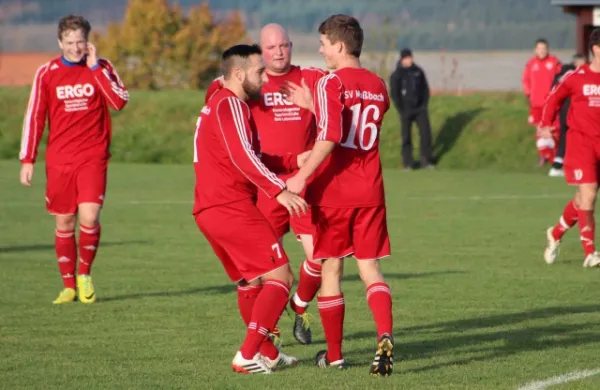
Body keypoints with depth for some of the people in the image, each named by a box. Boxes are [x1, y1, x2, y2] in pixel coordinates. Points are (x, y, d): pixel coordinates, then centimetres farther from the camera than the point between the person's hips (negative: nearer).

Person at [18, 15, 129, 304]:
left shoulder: (101, 68, 3)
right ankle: (69, 286, 15)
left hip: (93, 158, -1)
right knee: (64, 223, 4)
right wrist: (27, 160, 1)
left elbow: (120, 102, -12)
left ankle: (85, 274, 9)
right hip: (59, 160, 1)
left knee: (89, 217, -15)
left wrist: (95, 68, -12)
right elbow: (34, 117, 5)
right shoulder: (47, 73, 3)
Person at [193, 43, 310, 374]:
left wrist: (294, 161, 16)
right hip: (231, 208, -11)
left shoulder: (216, 105, 22)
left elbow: (253, 157, 27)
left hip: (207, 210, 11)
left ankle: (266, 354, 31)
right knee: (280, 277, -8)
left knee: (250, 281, 23)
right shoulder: (230, 105, -11)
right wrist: (280, 191, -30)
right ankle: (247, 356, -13)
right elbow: (243, 158, -25)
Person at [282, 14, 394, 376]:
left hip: (333, 192, -5)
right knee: (370, 268, 5)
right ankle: (385, 336, -20)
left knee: (331, 270, 8)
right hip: (370, 192, 5)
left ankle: (334, 354, 15)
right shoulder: (378, 86, 10)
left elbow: (330, 136, -24)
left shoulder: (332, 83, -11)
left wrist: (302, 176, -19)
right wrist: (313, 105, 23)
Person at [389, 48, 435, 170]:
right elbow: (394, 94, -8)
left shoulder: (418, 71, 3)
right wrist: (402, 111, -12)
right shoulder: (396, 75, -8)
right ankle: (408, 163, 8)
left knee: (426, 133, -3)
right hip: (406, 110, -3)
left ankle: (426, 161, 4)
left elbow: (425, 88, 10)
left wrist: (425, 105, 1)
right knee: (406, 136, 2)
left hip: (420, 109, 3)